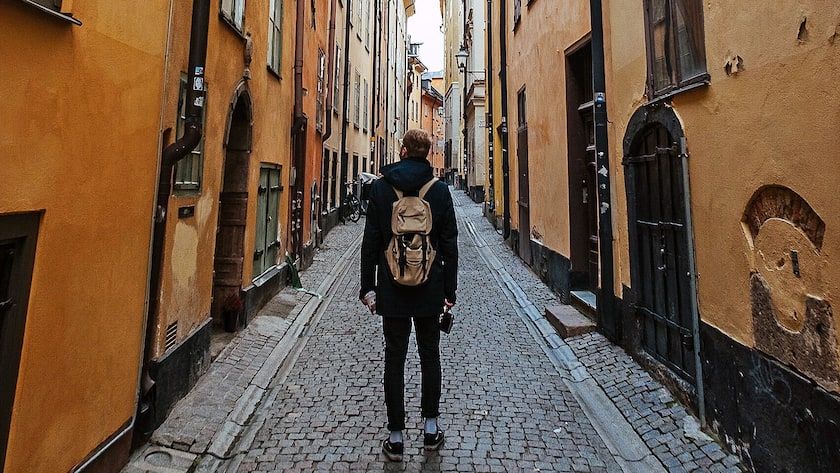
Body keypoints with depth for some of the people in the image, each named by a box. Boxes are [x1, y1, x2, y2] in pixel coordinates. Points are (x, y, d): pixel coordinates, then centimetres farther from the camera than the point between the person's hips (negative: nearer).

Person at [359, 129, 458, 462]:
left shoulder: (380, 187, -3)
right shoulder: (440, 189, -1)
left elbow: (371, 241, -3)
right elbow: (449, 244, -1)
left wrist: (368, 286, 3)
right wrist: (449, 290, 7)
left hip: (392, 288, -1)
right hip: (430, 289, 1)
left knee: (394, 359, 8)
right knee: (429, 355, 15)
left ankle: (396, 438, 18)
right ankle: (431, 430, 27)